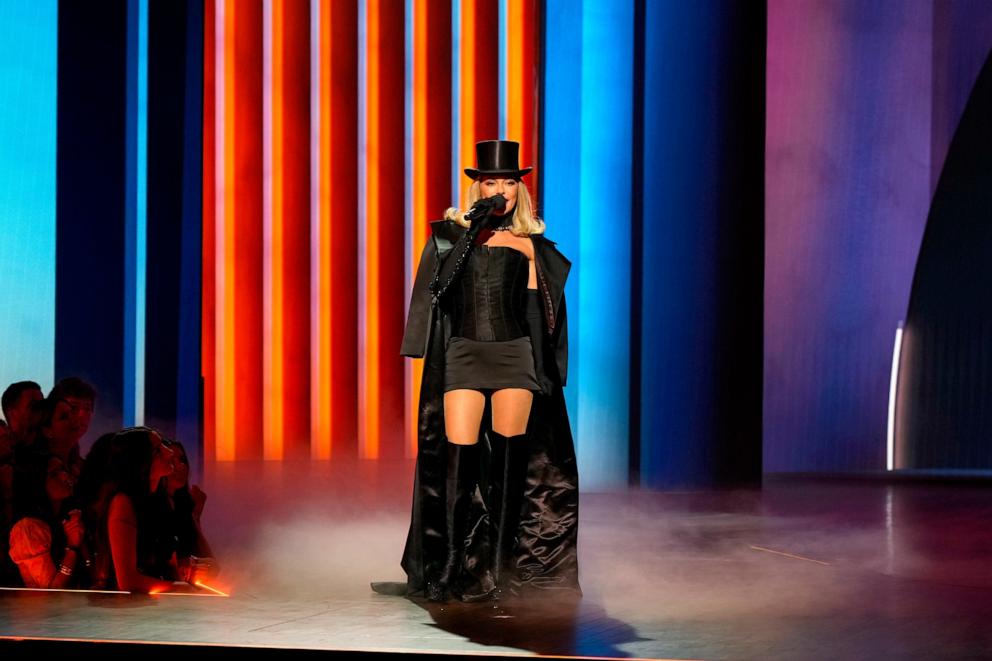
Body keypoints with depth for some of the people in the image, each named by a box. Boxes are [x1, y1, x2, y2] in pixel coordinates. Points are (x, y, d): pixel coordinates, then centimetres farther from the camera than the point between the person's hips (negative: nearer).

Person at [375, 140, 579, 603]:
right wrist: (471, 231, -15)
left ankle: (501, 571, 3)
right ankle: (451, 569, -3)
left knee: (507, 462, -2)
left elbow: (538, 310, 11)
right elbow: (438, 284, -9)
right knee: (458, 457, -7)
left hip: (515, 354, 1)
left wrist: (546, 371, 4)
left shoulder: (529, 243, 12)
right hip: (463, 353, -1)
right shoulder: (453, 232, 9)